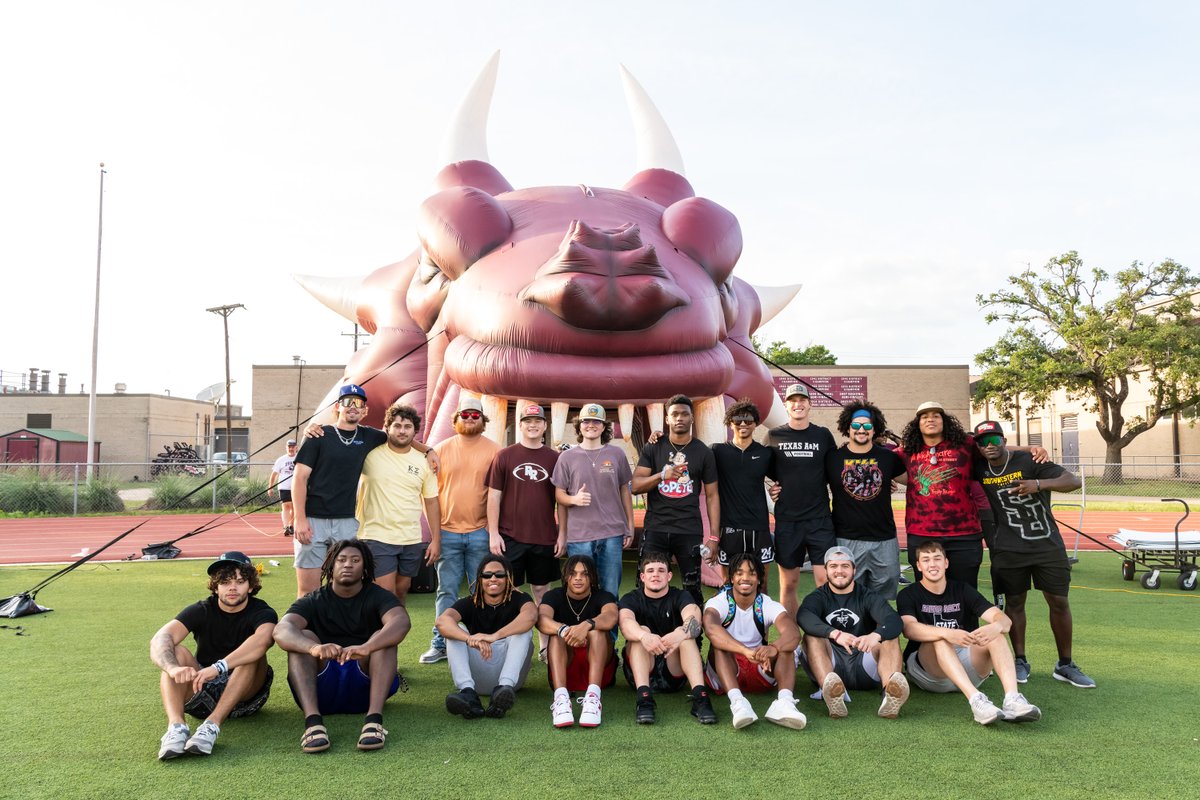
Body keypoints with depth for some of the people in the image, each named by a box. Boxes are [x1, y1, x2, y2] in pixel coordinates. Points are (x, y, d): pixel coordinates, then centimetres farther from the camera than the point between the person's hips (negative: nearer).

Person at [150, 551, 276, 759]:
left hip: (244, 696, -2)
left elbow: (261, 640, -36)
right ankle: (176, 726, -42)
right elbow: (160, 639, -22)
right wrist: (173, 668, -44)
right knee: (176, 652, -20)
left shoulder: (263, 613, -10)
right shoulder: (202, 611, -3)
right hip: (201, 693, 2)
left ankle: (212, 725, -39)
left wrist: (218, 668, -49)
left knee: (253, 654, -28)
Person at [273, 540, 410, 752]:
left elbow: (402, 622, -23)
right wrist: (314, 648, -41)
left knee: (383, 637, -23)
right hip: (321, 690, 1)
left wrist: (366, 648, -43)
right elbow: (281, 630, -18)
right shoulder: (313, 601, 3)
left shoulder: (378, 597, 0)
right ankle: (313, 721, -38)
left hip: (365, 687, -1)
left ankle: (374, 719, -39)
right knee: (302, 638, -20)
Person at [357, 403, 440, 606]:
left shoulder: (423, 462, 5)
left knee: (402, 591, 14)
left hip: (412, 541, 4)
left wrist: (436, 539, 5)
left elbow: (431, 501, 9)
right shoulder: (371, 454, -5)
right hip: (377, 538, -4)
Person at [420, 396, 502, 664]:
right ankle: (440, 644, 15)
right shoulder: (441, 449, 6)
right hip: (447, 532, 1)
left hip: (480, 532, -1)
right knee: (446, 590, 7)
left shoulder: (494, 451, 1)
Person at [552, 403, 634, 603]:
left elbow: (624, 490, 11)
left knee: (610, 592, 7)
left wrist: (630, 526, 9)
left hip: (612, 534, 1)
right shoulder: (567, 457, 3)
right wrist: (574, 499, -11)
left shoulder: (616, 454, 6)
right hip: (578, 535, -1)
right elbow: (559, 495, 8)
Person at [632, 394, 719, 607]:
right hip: (655, 529, 1)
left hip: (690, 531, 0)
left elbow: (712, 495, 5)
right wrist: (662, 475, -20)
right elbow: (636, 486, -2)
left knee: (692, 589, 3)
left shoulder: (703, 452, 5)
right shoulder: (653, 448, 5)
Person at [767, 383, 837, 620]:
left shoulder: (823, 435, 6)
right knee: (788, 584, 6)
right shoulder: (774, 436, 4)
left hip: (819, 519, 0)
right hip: (786, 520, 0)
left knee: (826, 581, -6)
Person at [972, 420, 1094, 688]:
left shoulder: (1029, 461, -10)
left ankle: (1065, 665, 17)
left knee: (1059, 602, 3)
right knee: (1014, 602, 7)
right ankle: (1020, 661, 21)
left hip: (1047, 545, -1)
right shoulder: (979, 470, 0)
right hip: (1008, 549, 2)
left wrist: (1039, 484, -31)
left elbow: (1074, 481, -17)